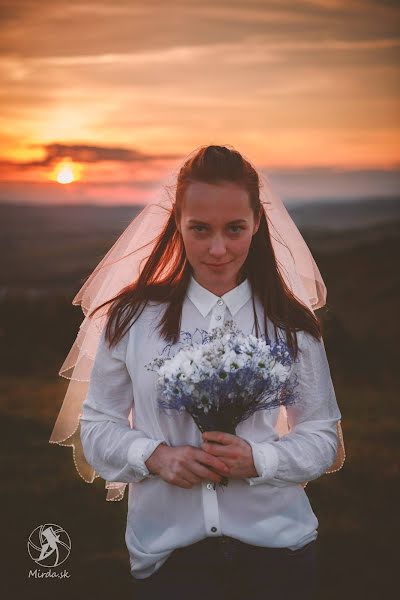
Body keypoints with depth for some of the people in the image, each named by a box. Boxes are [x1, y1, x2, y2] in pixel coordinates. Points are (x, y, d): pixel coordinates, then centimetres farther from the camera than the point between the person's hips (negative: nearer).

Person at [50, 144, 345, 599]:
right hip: (165, 550, 0)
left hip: (276, 547, 1)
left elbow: (324, 438, 3)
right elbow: (97, 426, 4)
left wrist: (258, 460, -15)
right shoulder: (133, 317, -1)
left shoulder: (293, 326, 0)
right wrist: (154, 456, -15)